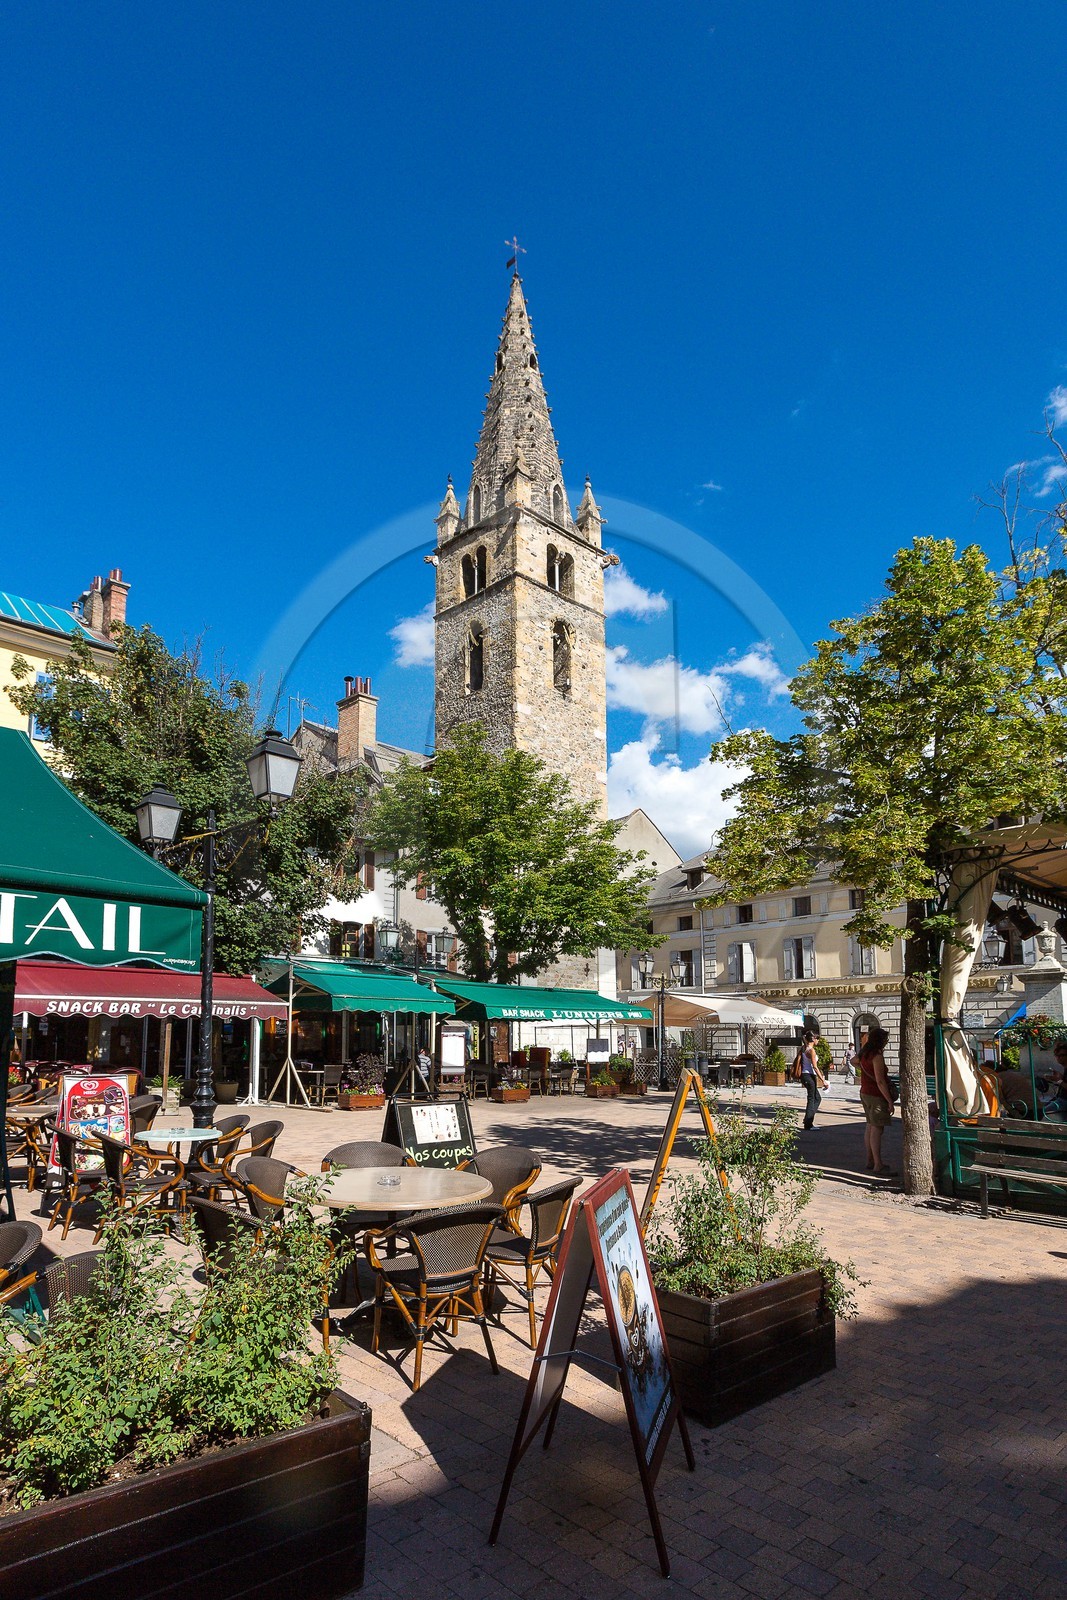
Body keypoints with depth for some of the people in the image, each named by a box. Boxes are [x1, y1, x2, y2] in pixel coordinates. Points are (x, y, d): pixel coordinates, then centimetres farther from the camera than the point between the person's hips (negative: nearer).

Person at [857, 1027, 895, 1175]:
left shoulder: (864, 1053, 9)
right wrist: (890, 1101, -19)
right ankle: (878, 1167, -8)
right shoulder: (877, 1056, -19)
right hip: (876, 1096, -10)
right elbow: (880, 1081, -23)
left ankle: (870, 1161, 24)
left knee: (870, 1127, 16)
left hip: (865, 1093, 10)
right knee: (877, 1129, -8)